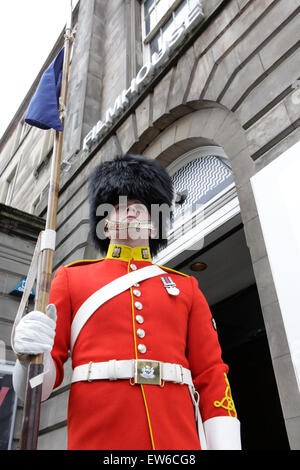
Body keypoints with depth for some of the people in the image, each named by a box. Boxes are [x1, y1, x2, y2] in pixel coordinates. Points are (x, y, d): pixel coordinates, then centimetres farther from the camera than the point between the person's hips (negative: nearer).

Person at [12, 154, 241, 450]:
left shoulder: (185, 287, 12)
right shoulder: (70, 278, 9)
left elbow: (212, 375, 7)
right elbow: (49, 371, 4)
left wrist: (226, 445, -4)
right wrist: (31, 353, -19)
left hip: (178, 438, 2)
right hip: (96, 438, -1)